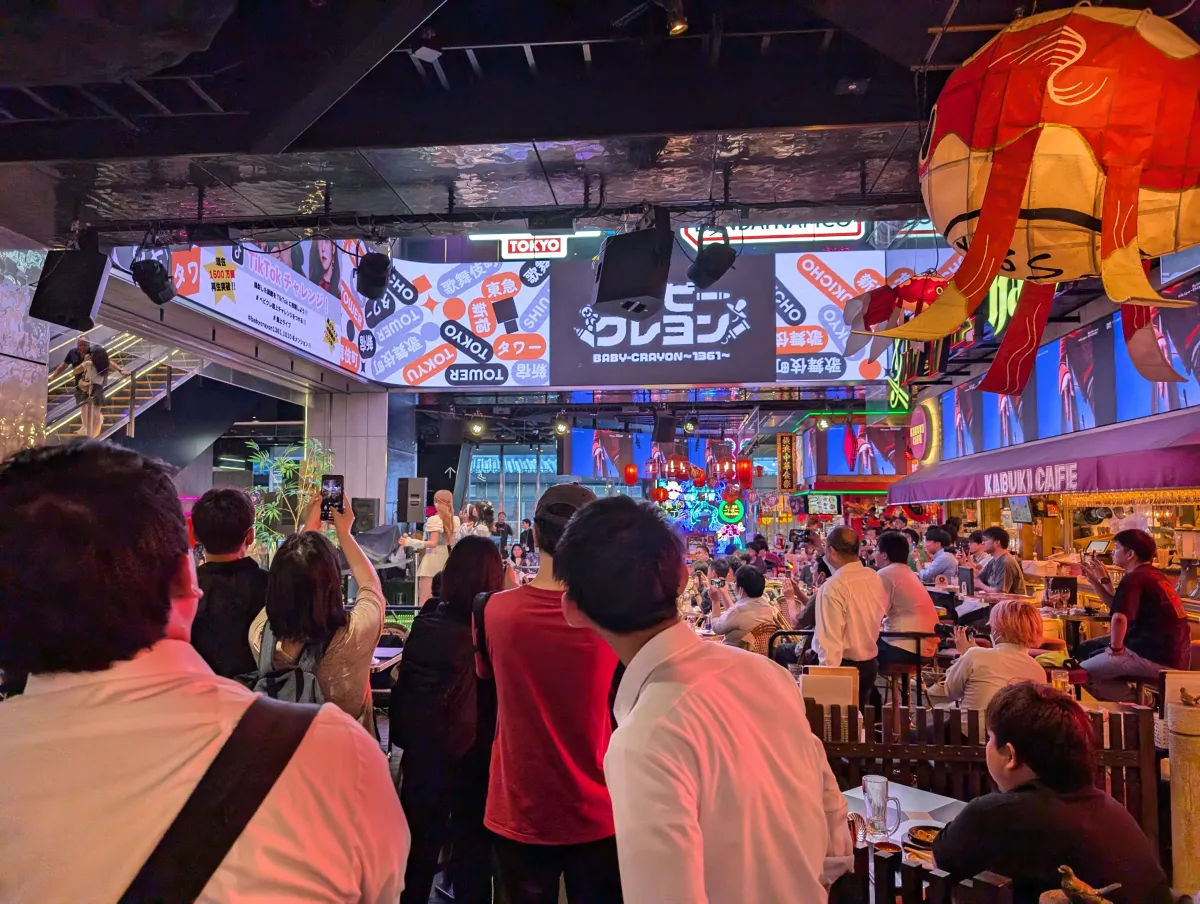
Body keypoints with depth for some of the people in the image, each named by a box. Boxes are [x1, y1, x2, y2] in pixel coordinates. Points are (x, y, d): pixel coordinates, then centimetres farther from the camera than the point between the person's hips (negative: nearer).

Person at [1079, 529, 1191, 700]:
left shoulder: (1134, 579, -16)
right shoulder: (1153, 575, 13)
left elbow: (1119, 617, -31)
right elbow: (1119, 606, 20)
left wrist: (1115, 648, -17)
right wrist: (1096, 581, 17)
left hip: (1155, 658, -10)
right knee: (1096, 656, 25)